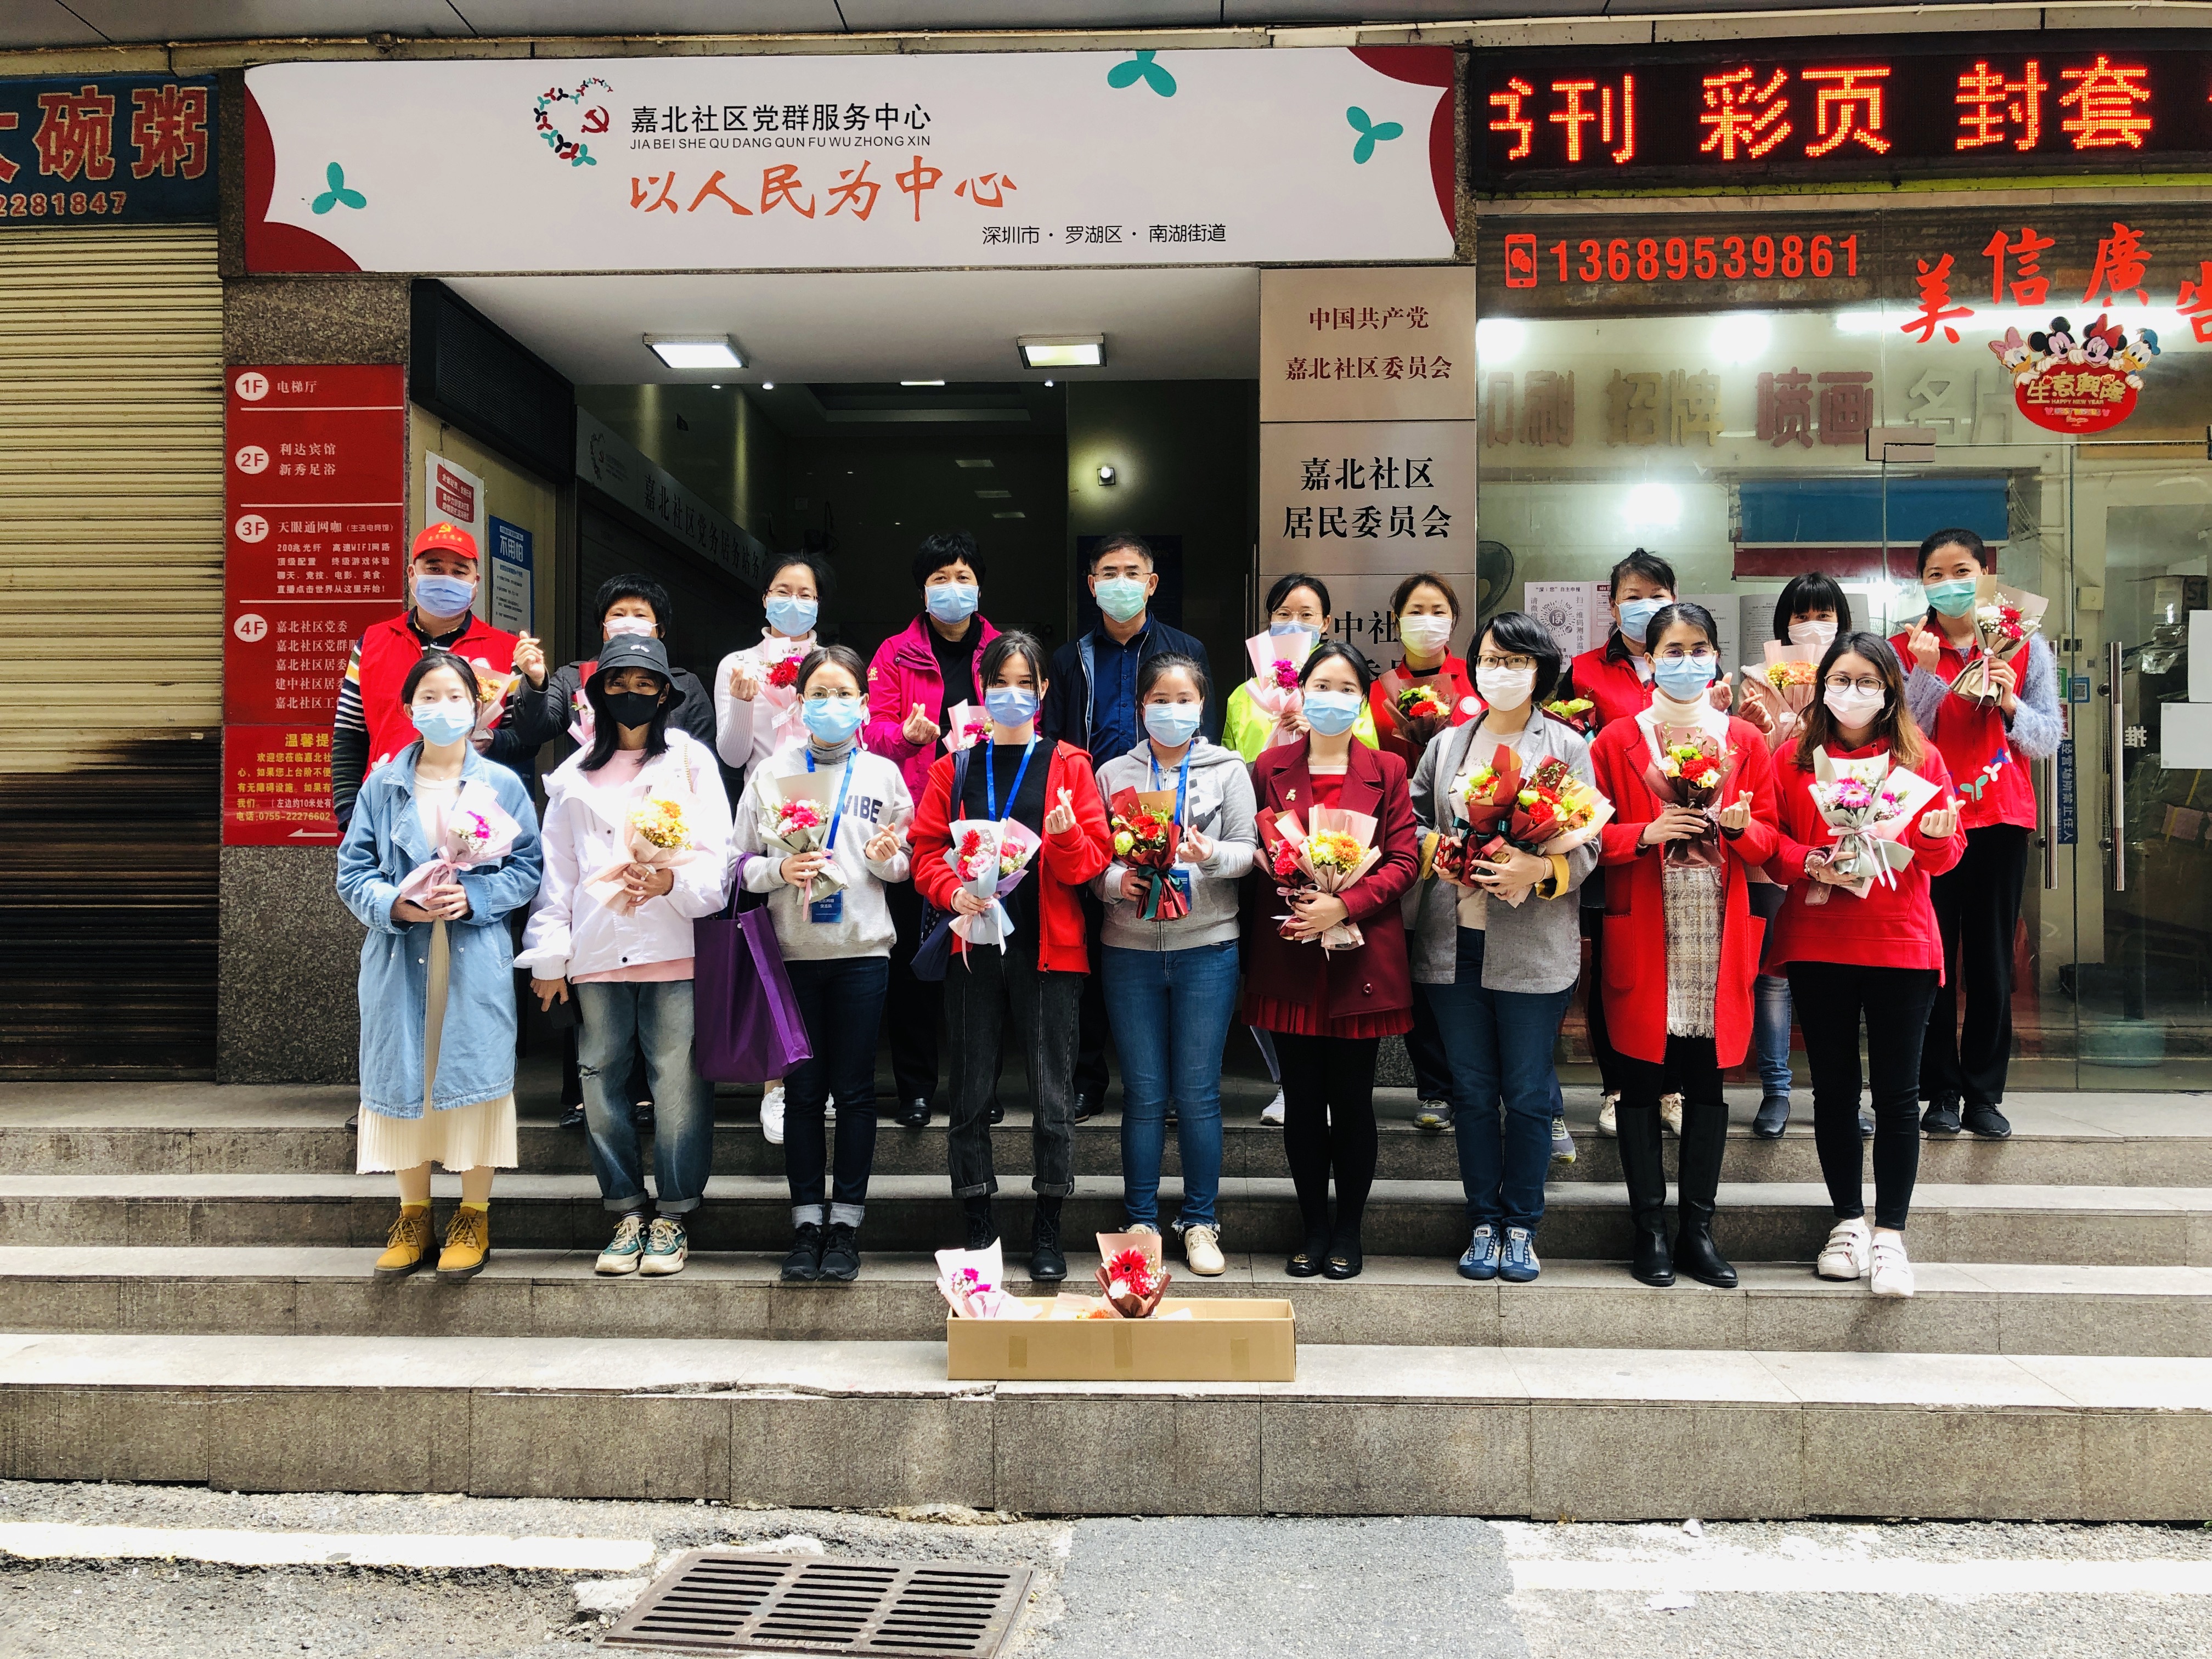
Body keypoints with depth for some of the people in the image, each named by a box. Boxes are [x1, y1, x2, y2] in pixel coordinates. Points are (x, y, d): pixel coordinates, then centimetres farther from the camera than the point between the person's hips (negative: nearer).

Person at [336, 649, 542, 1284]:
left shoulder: (502, 785, 3)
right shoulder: (382, 786, 6)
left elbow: (527, 868, 2)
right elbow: (353, 873, 6)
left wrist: (472, 896, -13)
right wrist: (396, 905, -13)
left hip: (477, 961, -1)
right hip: (400, 959, 2)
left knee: (474, 1077, -1)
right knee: (404, 1078, 6)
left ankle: (474, 1218, 12)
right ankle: (413, 1216, 20)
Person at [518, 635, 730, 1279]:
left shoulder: (692, 760, 8)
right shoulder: (574, 775, 16)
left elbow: (716, 859, 2)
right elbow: (557, 870, 14)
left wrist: (673, 881, -19)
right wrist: (549, 955, 7)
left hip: (675, 949, -3)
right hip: (597, 953, 3)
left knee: (679, 1081, -3)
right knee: (602, 1080, 5)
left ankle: (672, 1214, 8)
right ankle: (627, 1209, 16)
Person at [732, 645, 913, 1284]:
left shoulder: (883, 775, 6)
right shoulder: (771, 773, 5)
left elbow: (906, 865, 10)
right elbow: (743, 863, 4)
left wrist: (886, 858, -11)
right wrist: (781, 871, -15)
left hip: (862, 949, 0)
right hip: (794, 949, 0)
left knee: (854, 1088, 3)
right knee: (803, 1088, 5)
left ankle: (847, 1220, 12)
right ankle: (807, 1220, 14)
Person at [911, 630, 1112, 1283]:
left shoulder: (1068, 764, 6)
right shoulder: (954, 768, 11)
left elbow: (1095, 857, 1)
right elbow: (926, 849, 8)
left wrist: (1067, 834, -19)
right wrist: (953, 891, -11)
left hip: (1047, 950, -2)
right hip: (974, 946, 2)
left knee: (1052, 1094, 0)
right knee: (971, 1094, 4)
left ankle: (1048, 1233, 12)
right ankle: (978, 1226, 16)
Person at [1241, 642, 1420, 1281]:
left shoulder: (1387, 771, 5)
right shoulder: (1270, 768, 7)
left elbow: (1403, 862, -3)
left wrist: (1342, 905, -16)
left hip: (1361, 958, -1)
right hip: (1289, 961, 1)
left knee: (1352, 1101, 5)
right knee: (1302, 1102, 7)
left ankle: (1348, 1231, 19)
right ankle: (1313, 1228, 20)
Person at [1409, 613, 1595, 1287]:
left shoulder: (1567, 746, 1)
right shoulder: (1446, 744, 13)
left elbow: (1587, 844, -4)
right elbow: (1412, 820, 13)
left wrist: (1536, 869, -21)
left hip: (1532, 947, -3)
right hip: (1453, 942, 3)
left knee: (1528, 1093, 4)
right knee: (1472, 1090, 9)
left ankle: (1521, 1227, 16)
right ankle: (1483, 1223, 19)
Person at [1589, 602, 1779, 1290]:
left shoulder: (1745, 742, 9)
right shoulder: (1617, 741, 3)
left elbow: (1766, 839, 8)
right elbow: (1593, 833, 0)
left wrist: (1739, 826, -13)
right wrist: (1647, 834, -17)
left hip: (1718, 935, 2)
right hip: (1643, 936, -2)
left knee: (1708, 1079, 6)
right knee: (1642, 1080, 2)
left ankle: (1699, 1228, 14)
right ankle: (1650, 1228, 11)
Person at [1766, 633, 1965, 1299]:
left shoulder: (1919, 757, 7)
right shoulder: (1795, 757, 7)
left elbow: (1945, 855, 7)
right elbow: (1769, 839, 4)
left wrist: (1936, 834, -15)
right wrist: (1811, 863, -14)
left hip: (1901, 942, -1)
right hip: (1817, 941, 1)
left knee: (1897, 1091, 0)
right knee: (1833, 1086, 8)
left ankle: (1890, 1234, 6)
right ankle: (1848, 1220, 21)